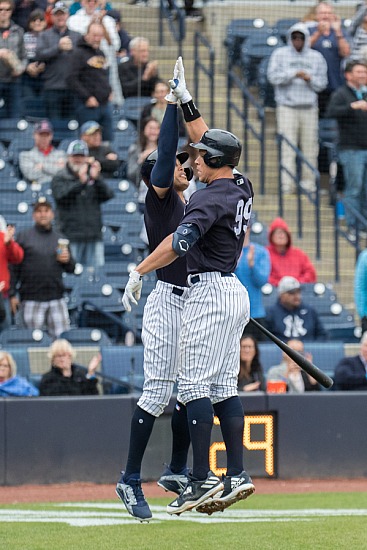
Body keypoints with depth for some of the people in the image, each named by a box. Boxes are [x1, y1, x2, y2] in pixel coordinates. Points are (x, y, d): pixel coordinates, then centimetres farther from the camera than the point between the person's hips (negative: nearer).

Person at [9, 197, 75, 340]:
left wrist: (67, 260, -6)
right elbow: (14, 267, 0)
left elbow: (71, 269, 17)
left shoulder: (60, 239, 13)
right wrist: (12, 294, -7)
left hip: (57, 300, 3)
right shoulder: (24, 236, 4)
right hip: (31, 300, -3)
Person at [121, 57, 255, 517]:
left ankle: (201, 481, -10)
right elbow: (213, 142, 24)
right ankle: (237, 475, 6)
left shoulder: (211, 197, -16)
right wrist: (185, 101, 27)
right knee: (224, 388, 10)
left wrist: (138, 272, -30)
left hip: (209, 292, -9)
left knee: (196, 386, -8)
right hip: (234, 292, 9)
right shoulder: (241, 188, 10)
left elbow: (180, 241, -30)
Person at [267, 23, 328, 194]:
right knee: (287, 145, -9)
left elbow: (322, 83, 10)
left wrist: (310, 79, -10)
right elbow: (273, 76, -6)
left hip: (309, 107, 2)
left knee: (310, 146, -1)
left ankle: (308, 182, 5)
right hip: (287, 107, -2)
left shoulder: (316, 57, 12)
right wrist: (294, 74, -15)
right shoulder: (280, 54, 7)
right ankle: (287, 183, -10)